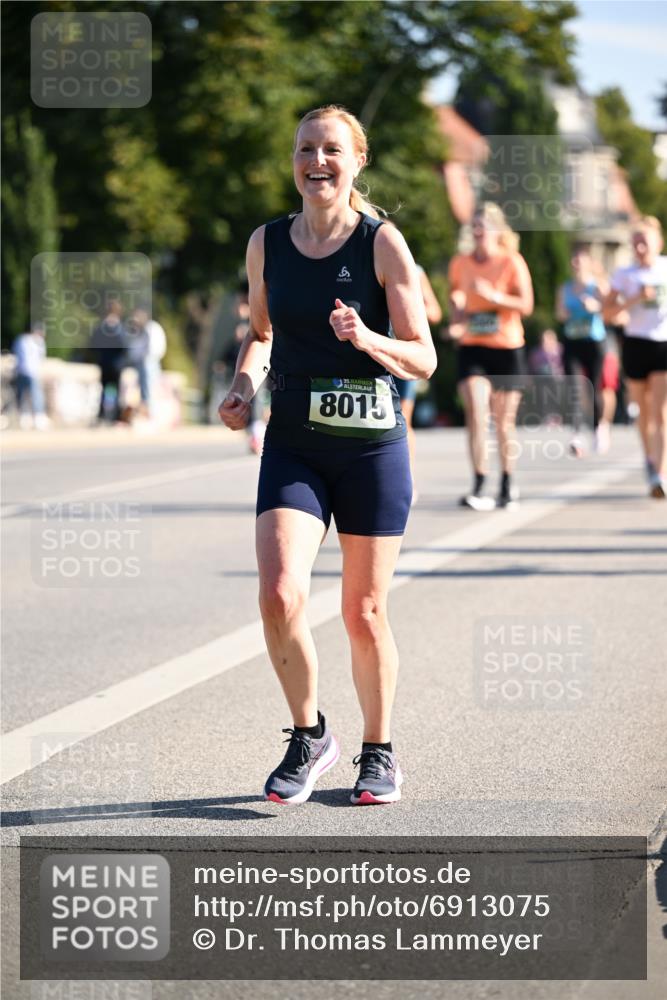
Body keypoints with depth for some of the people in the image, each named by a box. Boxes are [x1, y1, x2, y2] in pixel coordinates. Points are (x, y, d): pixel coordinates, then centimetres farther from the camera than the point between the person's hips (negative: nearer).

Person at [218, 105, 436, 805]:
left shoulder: (382, 244, -6)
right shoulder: (267, 244, 4)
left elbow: (423, 359, -5)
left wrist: (369, 341, -24)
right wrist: (243, 385, 2)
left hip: (372, 446, -2)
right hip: (293, 447, 2)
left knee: (364, 612, 6)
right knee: (279, 597, -15)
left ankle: (378, 753, 27)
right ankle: (309, 737, 9)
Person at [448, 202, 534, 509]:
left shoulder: (512, 262, -4)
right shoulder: (460, 263, 5)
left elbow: (526, 305, -9)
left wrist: (493, 296, -21)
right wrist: (456, 322, 2)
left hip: (507, 348, -1)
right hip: (472, 346, 1)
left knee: (504, 420, 7)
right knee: (475, 413, -16)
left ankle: (507, 486, 23)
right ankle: (478, 486, -15)